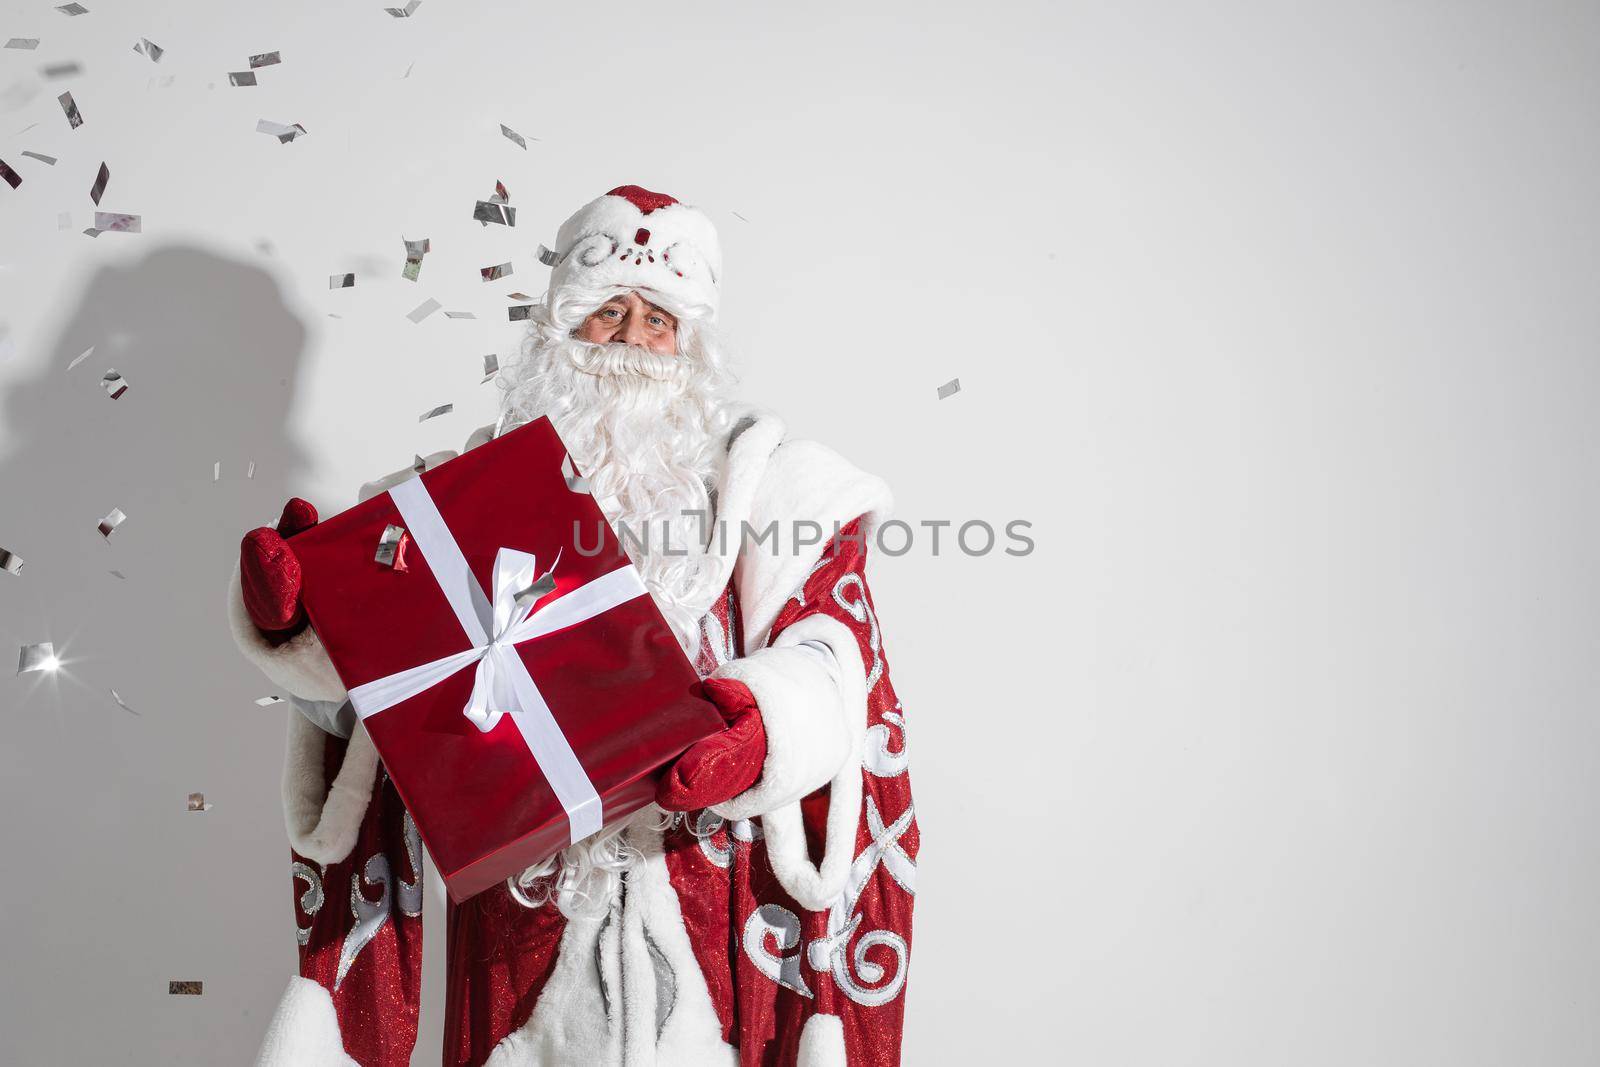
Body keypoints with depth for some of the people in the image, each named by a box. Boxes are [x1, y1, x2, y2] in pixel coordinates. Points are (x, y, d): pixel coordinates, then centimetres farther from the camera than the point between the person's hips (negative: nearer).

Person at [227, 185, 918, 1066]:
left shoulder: (757, 475, 2)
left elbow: (831, 649, -8)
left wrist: (765, 726, -28)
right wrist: (301, 618, -11)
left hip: (697, 881, -1)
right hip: (516, 887, 2)